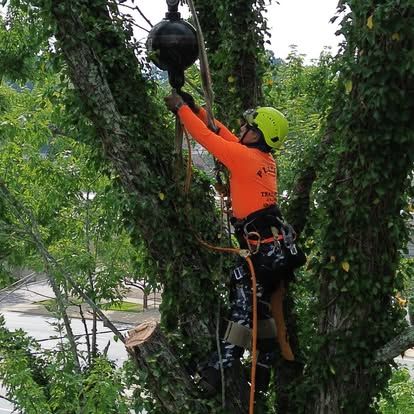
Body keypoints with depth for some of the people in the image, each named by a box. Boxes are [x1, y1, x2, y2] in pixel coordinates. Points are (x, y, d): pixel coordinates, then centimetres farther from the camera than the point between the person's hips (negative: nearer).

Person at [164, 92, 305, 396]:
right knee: (260, 306, 16)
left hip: (263, 246, -9)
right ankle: (265, 368, 21)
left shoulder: (244, 155, -11)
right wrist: (196, 109, 23)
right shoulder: (266, 159, 13)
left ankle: (221, 368, -15)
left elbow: (207, 137, -6)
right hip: (278, 245, 9)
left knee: (244, 304, -12)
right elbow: (223, 134, 21)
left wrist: (182, 109, 7)